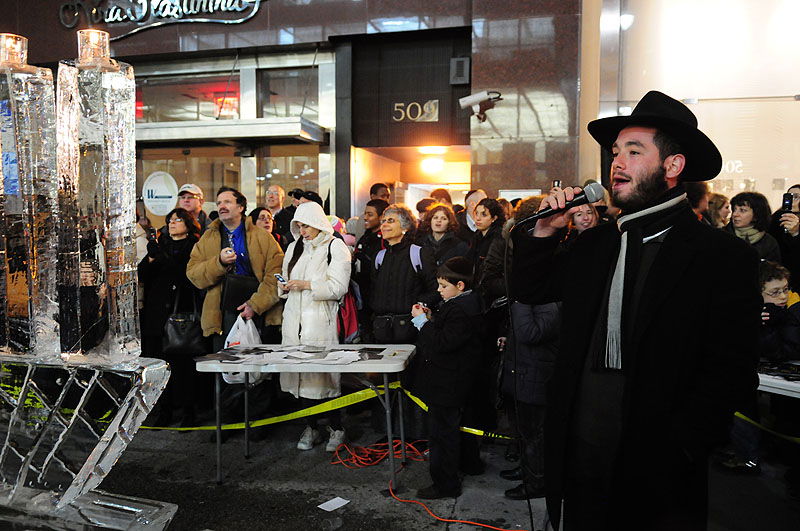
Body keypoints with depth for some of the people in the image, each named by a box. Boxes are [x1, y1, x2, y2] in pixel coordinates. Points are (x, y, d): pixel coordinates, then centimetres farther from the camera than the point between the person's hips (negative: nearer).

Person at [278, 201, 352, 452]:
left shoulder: (335, 247, -1)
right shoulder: (294, 247, 18)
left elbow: (338, 287, -9)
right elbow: (285, 279, 26)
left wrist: (307, 285, -14)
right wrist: (285, 287, 4)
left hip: (322, 320, -6)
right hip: (295, 319, 6)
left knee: (325, 371, -6)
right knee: (301, 372, 5)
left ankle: (336, 428, 9)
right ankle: (311, 428, 17)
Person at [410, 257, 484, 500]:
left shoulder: (461, 310, -25)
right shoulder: (464, 302, 8)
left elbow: (443, 343, -28)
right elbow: (446, 330, 15)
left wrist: (423, 321, -20)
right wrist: (431, 317, 1)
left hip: (447, 385, -11)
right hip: (457, 381, 11)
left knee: (442, 432, -2)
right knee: (458, 421, 28)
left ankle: (446, 484, 9)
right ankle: (469, 461, 48)